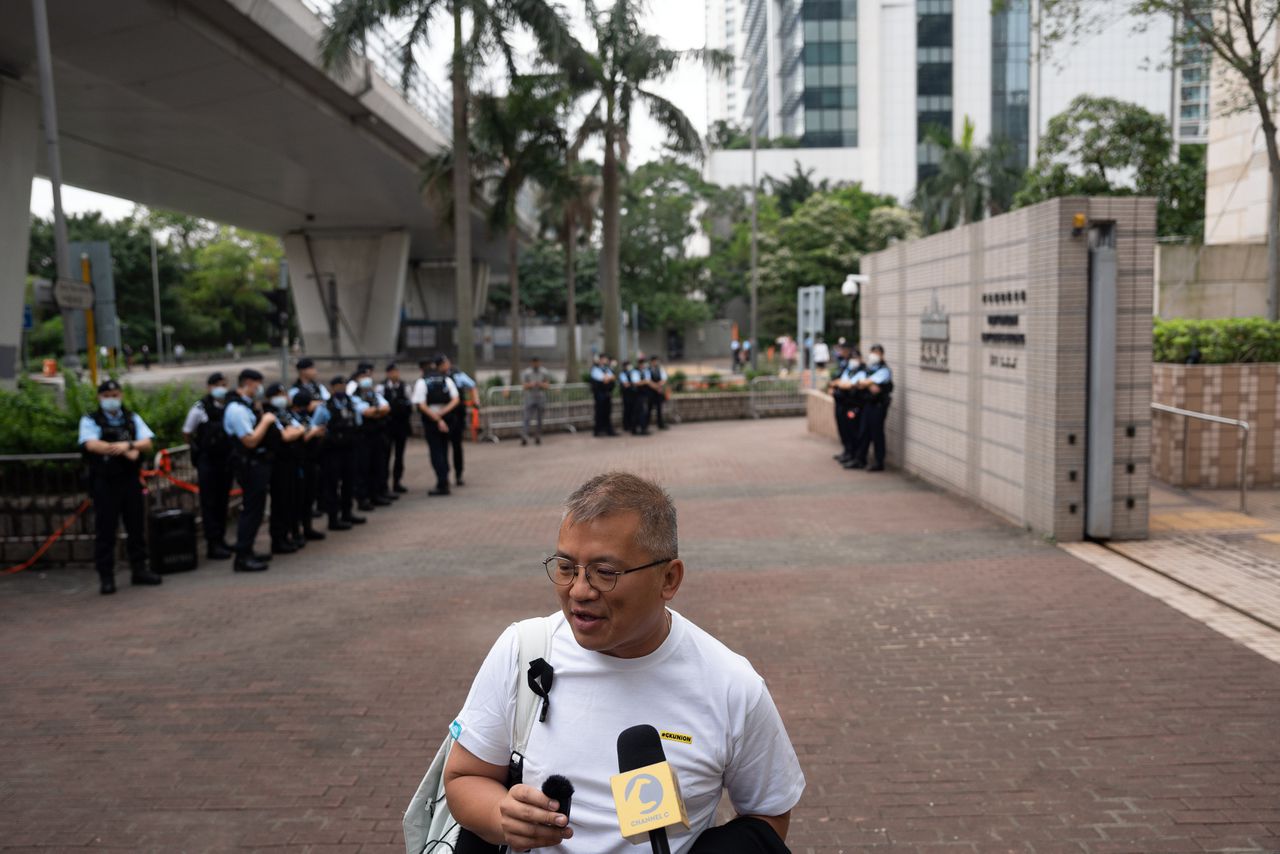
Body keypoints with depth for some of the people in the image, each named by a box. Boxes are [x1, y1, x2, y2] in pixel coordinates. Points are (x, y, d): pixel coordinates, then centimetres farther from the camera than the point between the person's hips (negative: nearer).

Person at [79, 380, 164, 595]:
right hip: (104, 482, -3)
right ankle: (106, 577, 5)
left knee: (136, 526, 8)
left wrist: (128, 444, -21)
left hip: (130, 480, 4)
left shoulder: (133, 419, 12)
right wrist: (126, 452, -18)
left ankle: (139, 569, 18)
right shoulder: (90, 421, 1)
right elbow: (92, 445, -17)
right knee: (105, 530, -1)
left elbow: (147, 443, -1)